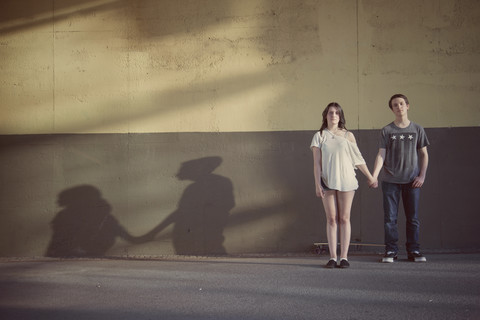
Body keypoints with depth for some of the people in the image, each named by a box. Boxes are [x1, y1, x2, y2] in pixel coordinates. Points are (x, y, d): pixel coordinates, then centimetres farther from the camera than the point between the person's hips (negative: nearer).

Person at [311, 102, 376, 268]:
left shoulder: (348, 136, 8)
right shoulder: (319, 136, 7)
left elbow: (358, 158, 15)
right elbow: (317, 162, 3)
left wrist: (369, 176, 17)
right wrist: (317, 183, -5)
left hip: (346, 180, 0)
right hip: (327, 182, 0)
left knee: (344, 219, -1)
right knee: (331, 219, 0)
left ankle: (344, 257, 2)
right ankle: (332, 257, 3)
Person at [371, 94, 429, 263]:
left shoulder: (417, 129, 8)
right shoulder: (387, 130, 5)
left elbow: (424, 154, 11)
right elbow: (381, 155, 0)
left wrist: (422, 176, 0)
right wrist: (374, 176, -13)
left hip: (412, 181, 1)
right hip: (390, 181, 0)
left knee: (413, 218, 3)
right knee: (390, 217, 0)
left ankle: (414, 251, 11)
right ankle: (390, 251, 7)